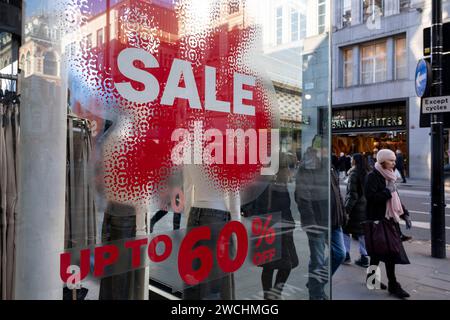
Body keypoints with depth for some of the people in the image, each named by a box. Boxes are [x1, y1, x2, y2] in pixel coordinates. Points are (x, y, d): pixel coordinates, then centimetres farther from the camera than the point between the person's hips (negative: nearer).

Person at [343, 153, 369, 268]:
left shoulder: (353, 174, -15)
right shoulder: (367, 173, 6)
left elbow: (352, 194, -18)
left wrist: (347, 209, -15)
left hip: (355, 208, -7)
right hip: (365, 207, 7)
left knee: (345, 230, 8)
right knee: (362, 232, 12)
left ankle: (346, 255, 11)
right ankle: (364, 257, 16)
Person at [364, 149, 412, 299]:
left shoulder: (389, 177, 13)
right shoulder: (372, 177, -13)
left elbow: (395, 198, 18)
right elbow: (371, 196, -24)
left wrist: (405, 214, 12)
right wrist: (387, 192, -17)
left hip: (390, 218, 8)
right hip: (378, 220, -8)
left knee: (378, 250, 15)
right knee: (390, 250, -8)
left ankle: (371, 277, 29)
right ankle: (393, 285, 2)